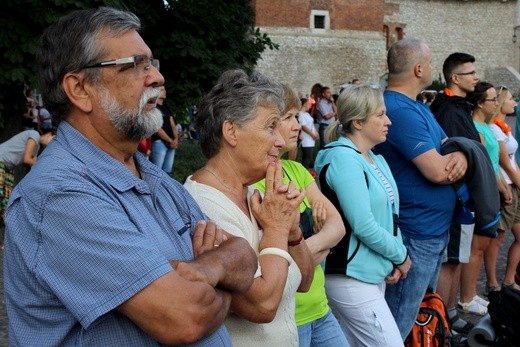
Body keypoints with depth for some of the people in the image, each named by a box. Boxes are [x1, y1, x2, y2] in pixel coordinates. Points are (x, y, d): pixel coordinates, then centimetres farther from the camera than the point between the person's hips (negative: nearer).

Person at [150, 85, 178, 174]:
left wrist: (176, 139, -3)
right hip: (159, 142, -8)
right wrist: (171, 141, -11)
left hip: (171, 143, 8)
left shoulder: (166, 108, 17)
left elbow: (172, 125, 14)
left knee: (168, 170, 12)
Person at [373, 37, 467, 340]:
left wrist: (461, 157, -14)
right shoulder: (399, 110, -21)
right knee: (398, 324, 0)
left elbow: (450, 146, 11)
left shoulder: (418, 107, 11)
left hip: (436, 227, 10)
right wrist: (457, 156, -3)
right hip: (417, 232, -10)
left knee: (426, 310, 23)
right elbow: (438, 172, -26)